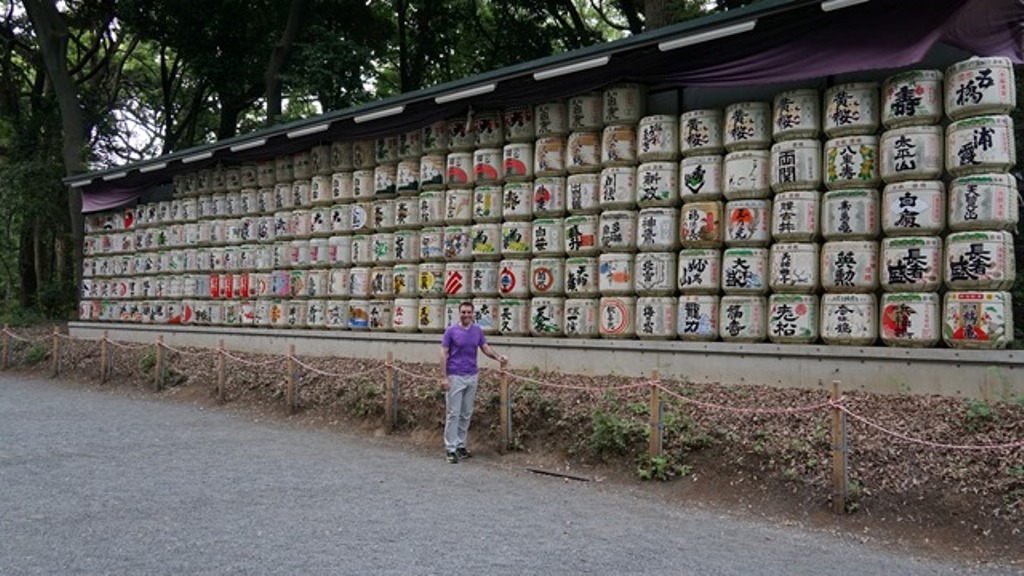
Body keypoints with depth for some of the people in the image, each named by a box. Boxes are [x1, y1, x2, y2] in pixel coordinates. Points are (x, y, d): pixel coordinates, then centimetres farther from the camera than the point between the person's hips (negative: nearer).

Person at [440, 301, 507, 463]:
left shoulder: (477, 330, 7)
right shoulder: (451, 331, -7)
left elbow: (485, 347, 8)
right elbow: (444, 354, -7)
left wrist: (498, 357, -12)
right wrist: (444, 377, -13)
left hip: (472, 377, 5)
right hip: (455, 377, -5)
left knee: (466, 414, 9)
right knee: (453, 413, -4)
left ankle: (461, 445, 18)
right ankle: (450, 448, -1)